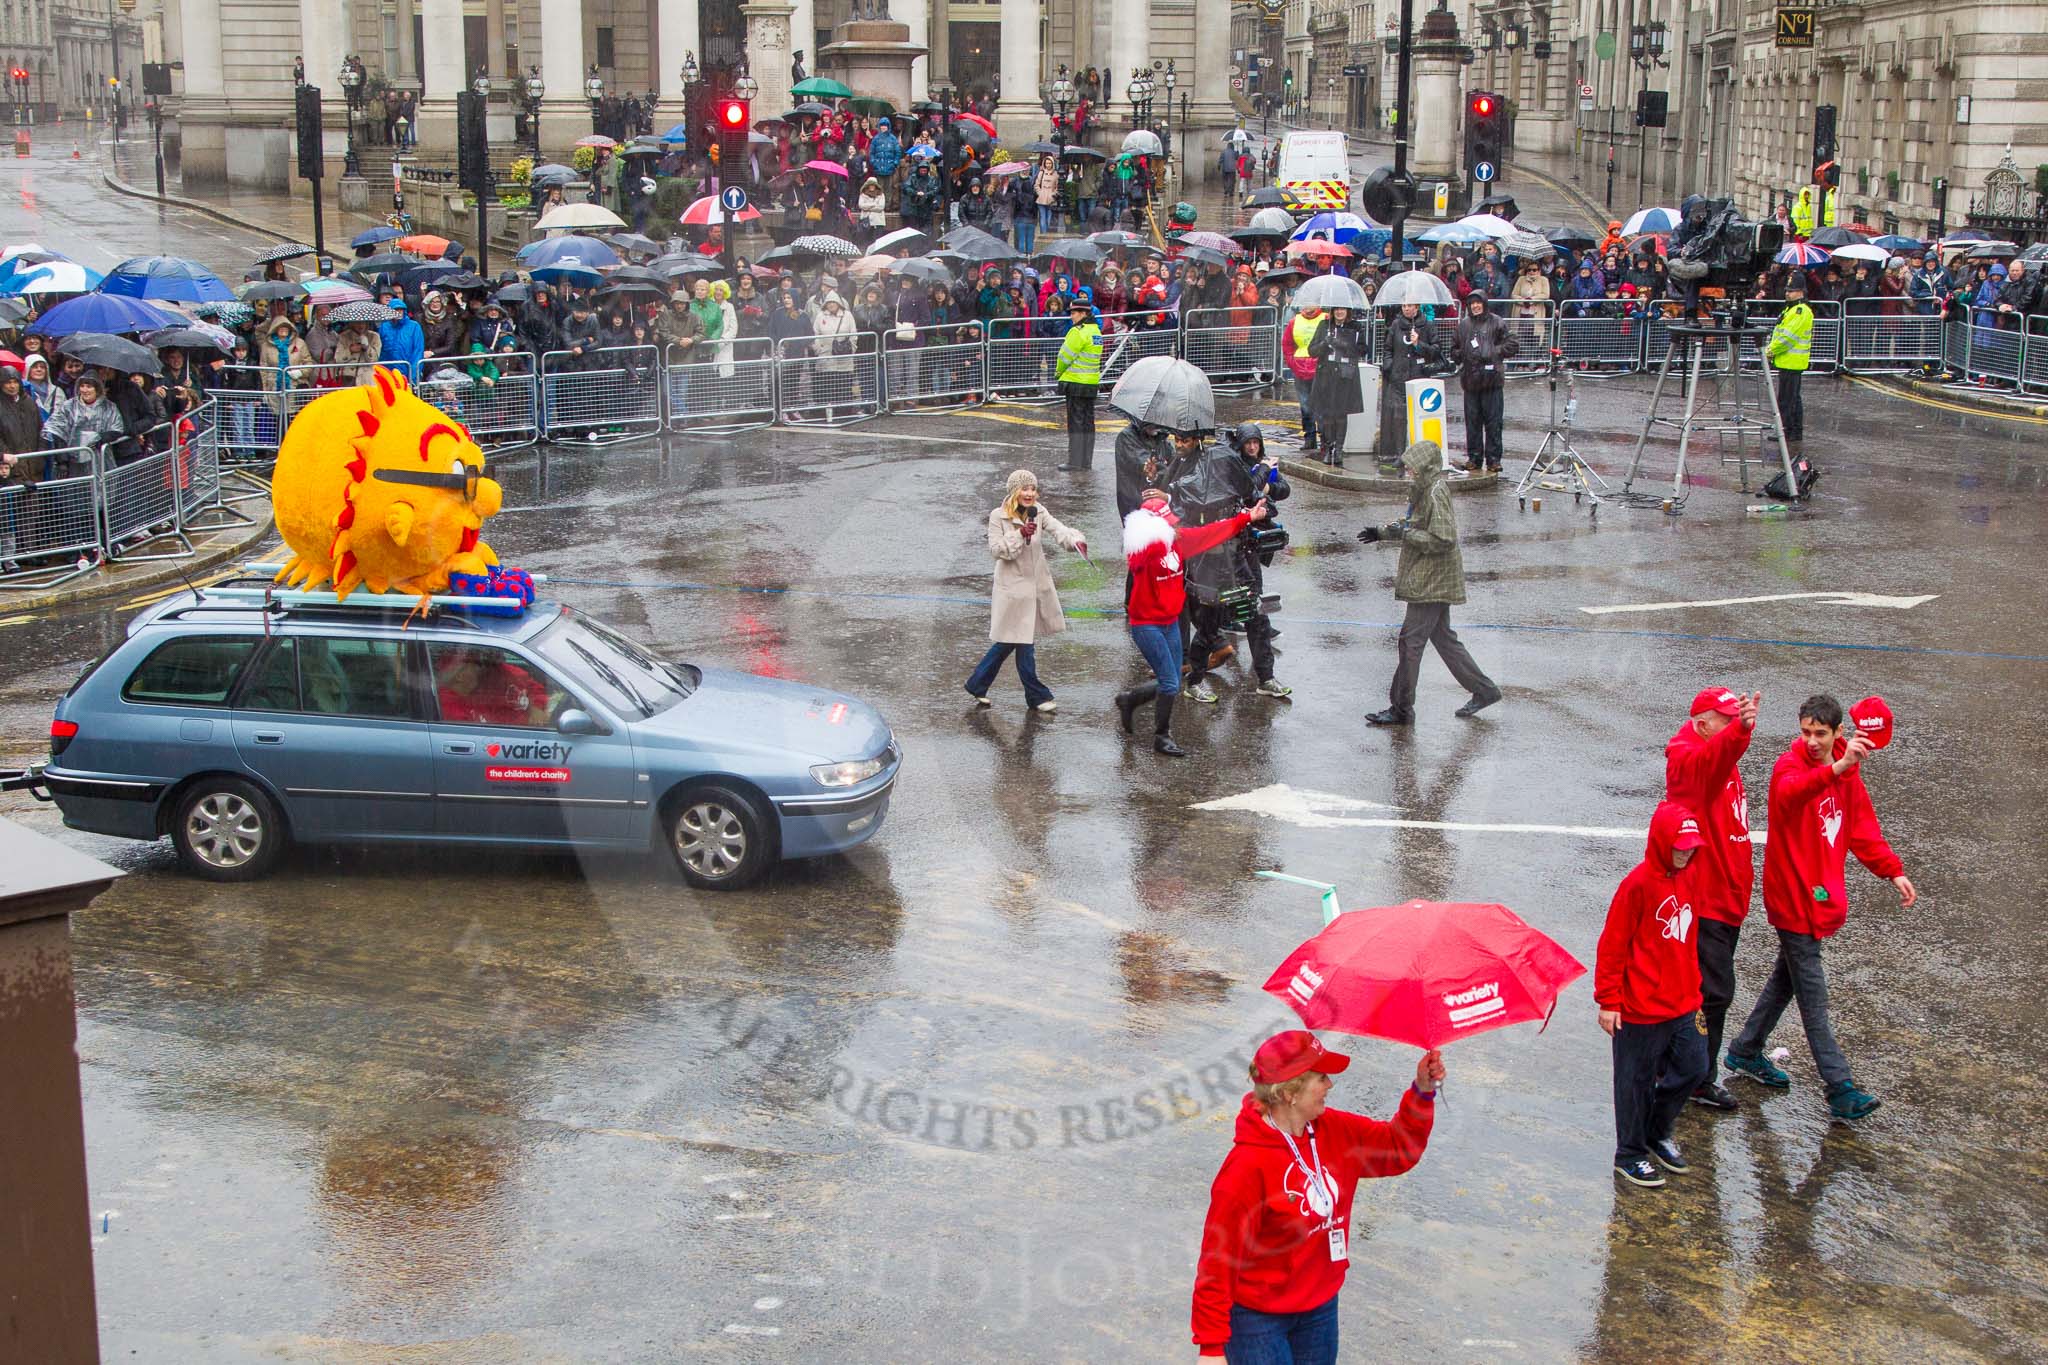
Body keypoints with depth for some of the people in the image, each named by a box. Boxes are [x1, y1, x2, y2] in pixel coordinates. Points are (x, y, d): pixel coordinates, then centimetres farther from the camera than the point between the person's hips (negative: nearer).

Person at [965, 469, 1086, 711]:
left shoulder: (1038, 513, 3)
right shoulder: (998, 516, -7)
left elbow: (1058, 529, -13)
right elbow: (995, 549, -13)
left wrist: (1075, 541, -33)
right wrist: (1020, 534, -25)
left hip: (1036, 585, 5)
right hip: (1012, 586, -5)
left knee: (1008, 642, 12)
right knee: (1023, 641, -1)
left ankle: (977, 685, 27)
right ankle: (1037, 696, 10)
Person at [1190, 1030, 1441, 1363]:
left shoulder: (1335, 1131, -4)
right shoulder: (1248, 1165, -26)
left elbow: (1398, 1148, 8)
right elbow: (1218, 1258, -22)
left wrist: (1423, 1091, -10)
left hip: (1321, 1309, 7)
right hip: (1258, 1319, -7)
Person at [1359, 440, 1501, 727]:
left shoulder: (1436, 494, -19)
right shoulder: (1425, 491, 12)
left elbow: (1443, 540, -24)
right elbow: (1414, 526, 25)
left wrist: (1404, 534, -21)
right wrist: (1383, 532, 14)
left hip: (1431, 582, -10)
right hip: (1431, 581, 10)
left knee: (1411, 641, -6)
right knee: (1443, 638, 16)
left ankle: (1401, 709, 0)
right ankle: (1483, 690, 23)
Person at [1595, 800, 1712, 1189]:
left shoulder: (1685, 880, 6)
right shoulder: (1639, 884, -17)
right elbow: (1612, 945, -14)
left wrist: (1694, 991, 19)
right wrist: (1608, 1000, -14)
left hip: (1681, 1006, 7)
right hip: (1642, 1009, -7)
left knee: (1693, 1067, 12)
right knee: (1637, 1081, 6)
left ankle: (1657, 1133, 34)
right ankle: (1630, 1154, 22)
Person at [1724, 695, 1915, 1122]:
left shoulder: (1847, 771, 6)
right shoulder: (1789, 765, -16)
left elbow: (1862, 828, 15)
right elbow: (1790, 792, -41)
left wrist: (1893, 871, 5)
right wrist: (1836, 768, -57)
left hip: (1822, 893, 8)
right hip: (1793, 895, -8)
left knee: (1789, 977, 20)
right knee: (1813, 995, -7)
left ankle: (1745, 1052, 36)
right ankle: (1840, 1089, -8)